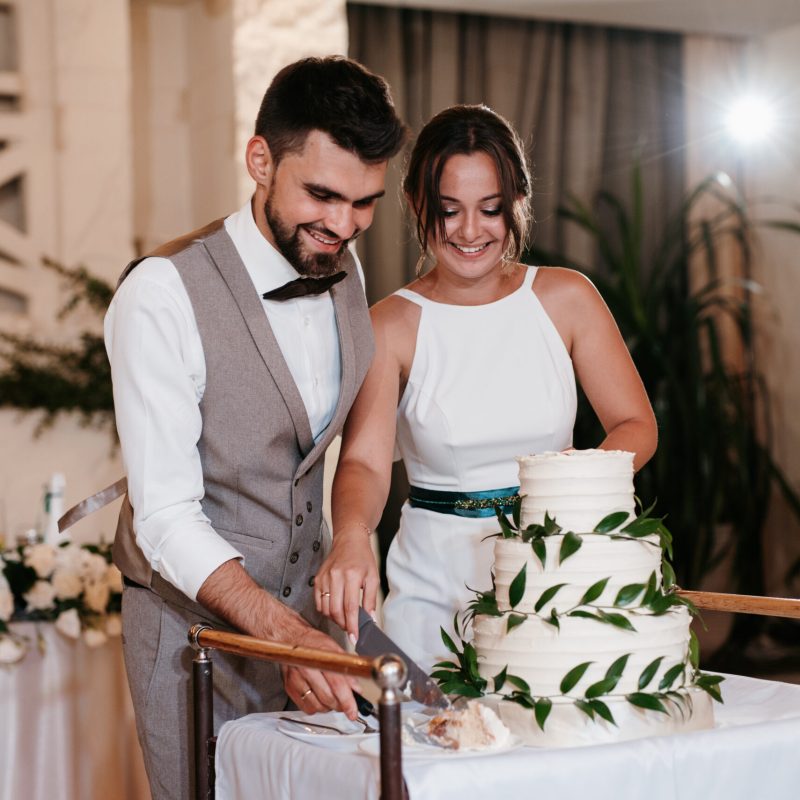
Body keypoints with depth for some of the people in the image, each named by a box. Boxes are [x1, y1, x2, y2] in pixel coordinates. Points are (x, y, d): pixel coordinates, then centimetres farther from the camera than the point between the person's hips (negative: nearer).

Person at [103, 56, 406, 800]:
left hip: (305, 606, 6)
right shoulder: (163, 293, -21)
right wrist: (281, 631, -36)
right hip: (196, 619, -6)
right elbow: (166, 514, -25)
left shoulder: (344, 268, 1)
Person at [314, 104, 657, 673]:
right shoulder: (392, 326, -5)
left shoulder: (567, 298, 1)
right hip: (437, 581, -1)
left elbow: (637, 426, 4)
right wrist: (351, 537, -38)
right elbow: (364, 460, -16)